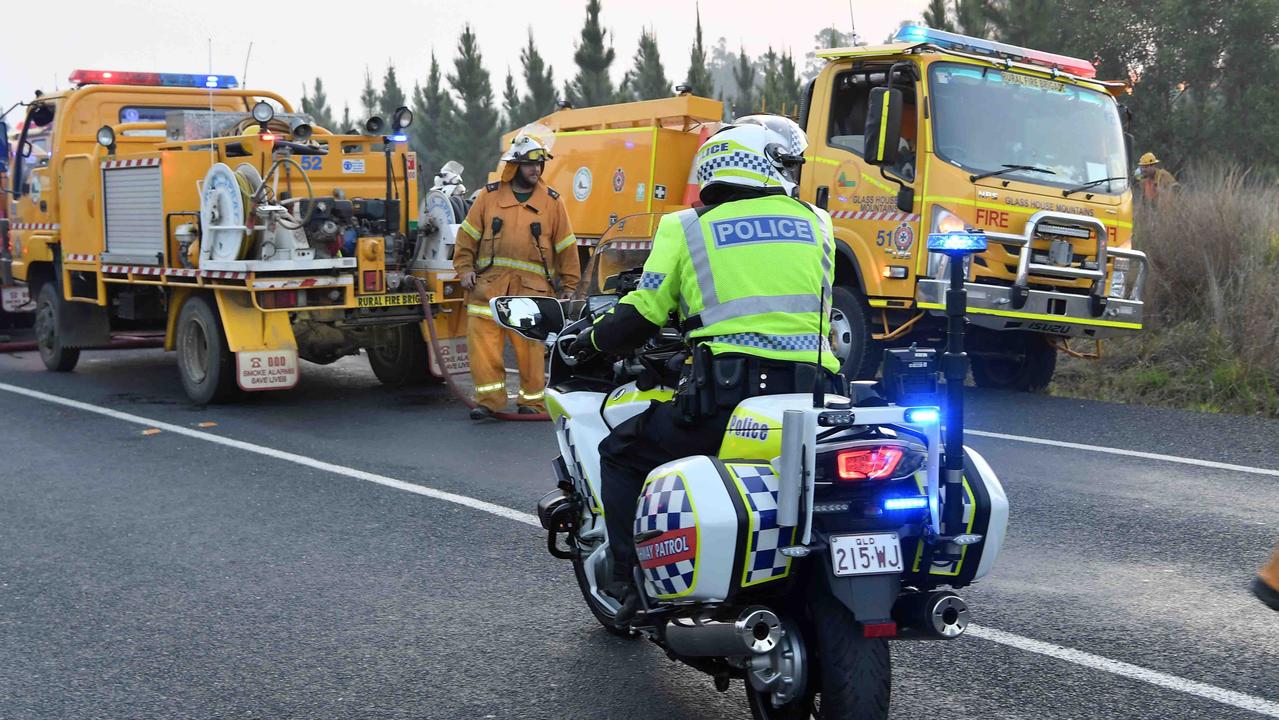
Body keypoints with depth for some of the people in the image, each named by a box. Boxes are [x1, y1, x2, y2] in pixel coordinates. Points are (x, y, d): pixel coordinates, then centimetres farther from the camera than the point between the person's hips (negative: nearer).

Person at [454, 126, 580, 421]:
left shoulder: (551, 201, 8)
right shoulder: (489, 196, 8)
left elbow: (566, 247, 11)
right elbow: (467, 236, 12)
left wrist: (568, 285, 10)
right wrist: (465, 269, 2)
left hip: (532, 286, -1)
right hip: (489, 283, 1)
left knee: (530, 346, 1)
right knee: (482, 340, -6)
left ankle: (532, 401, 14)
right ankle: (489, 399, 2)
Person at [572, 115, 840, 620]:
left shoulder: (686, 227, 7)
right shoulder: (816, 223, 14)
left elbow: (640, 318, 8)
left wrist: (592, 339, 28)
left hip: (726, 395, -3)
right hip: (810, 400, 4)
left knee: (622, 454, 17)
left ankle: (630, 580, 11)